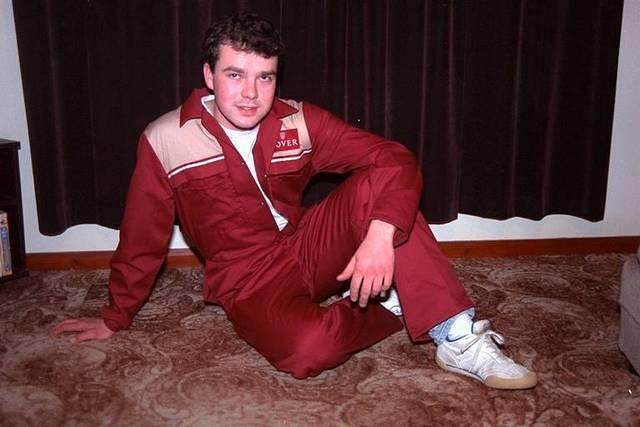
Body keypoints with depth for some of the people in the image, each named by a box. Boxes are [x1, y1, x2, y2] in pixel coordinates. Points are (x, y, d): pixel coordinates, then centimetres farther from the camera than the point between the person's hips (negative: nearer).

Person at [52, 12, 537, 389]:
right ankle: (385, 307, -5)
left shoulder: (299, 122, -9)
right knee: (309, 348, -36)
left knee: (376, 183, -26)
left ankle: (458, 339, -27)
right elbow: (143, 239, 0)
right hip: (249, 282, -2)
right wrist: (116, 318, 11)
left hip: (309, 249, 3)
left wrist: (381, 235, -33)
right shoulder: (165, 142, -13)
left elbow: (395, 159, -15)